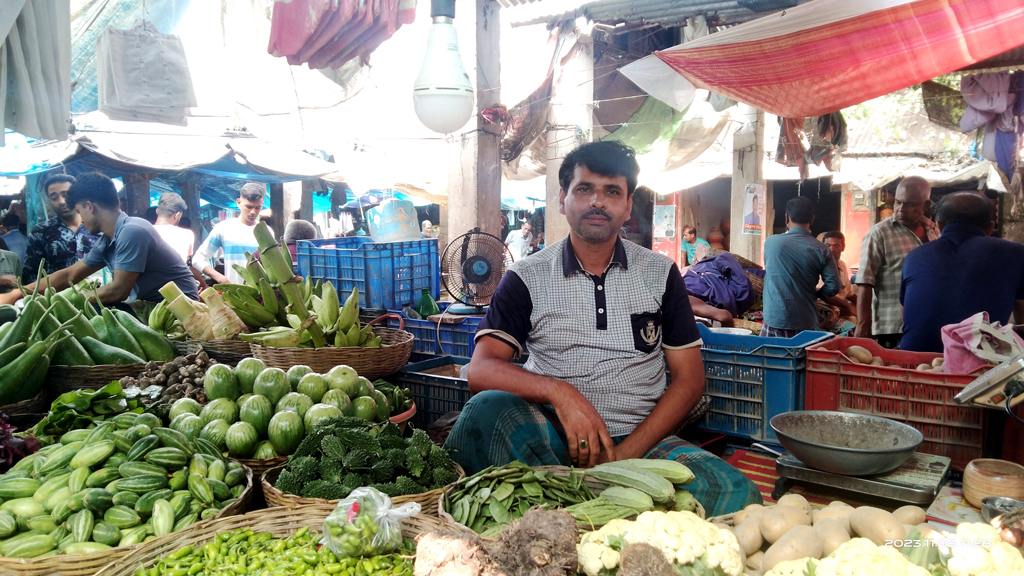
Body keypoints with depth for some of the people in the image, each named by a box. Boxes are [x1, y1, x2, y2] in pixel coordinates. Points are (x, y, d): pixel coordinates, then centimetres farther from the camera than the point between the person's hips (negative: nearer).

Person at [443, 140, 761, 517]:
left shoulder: (661, 274, 10)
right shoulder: (526, 279, 4)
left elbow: (689, 377, 6)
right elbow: (481, 370, -6)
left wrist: (625, 453, -8)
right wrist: (559, 392, -26)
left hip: (640, 439, 2)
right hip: (554, 436, -2)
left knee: (735, 493, -27)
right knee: (489, 408, -33)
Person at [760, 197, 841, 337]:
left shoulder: (770, 242, -2)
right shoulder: (822, 251, -2)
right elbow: (834, 287, -5)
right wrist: (813, 294, 12)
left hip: (774, 321, -1)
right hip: (805, 325, 1)